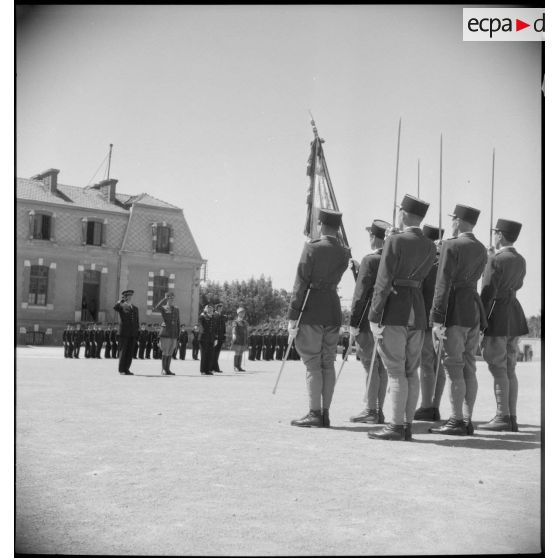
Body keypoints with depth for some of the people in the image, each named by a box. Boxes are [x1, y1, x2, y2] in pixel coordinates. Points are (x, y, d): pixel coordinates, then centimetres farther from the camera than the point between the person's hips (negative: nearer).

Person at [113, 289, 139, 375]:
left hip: (132, 334, 5)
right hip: (123, 333, -5)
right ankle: (121, 370, 3)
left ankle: (126, 369, 10)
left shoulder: (135, 308, 17)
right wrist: (121, 300, -16)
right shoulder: (121, 307, 2)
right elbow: (114, 307, -23)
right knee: (123, 351, -2)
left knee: (130, 352, 4)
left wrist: (137, 332, 11)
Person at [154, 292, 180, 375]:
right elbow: (155, 309, -26)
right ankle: (163, 370, 5)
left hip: (174, 334, 4)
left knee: (170, 353, 7)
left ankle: (167, 369, 13)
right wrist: (164, 299, -22)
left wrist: (178, 336, 11)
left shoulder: (176, 310, 12)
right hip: (165, 333, -4)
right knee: (165, 352, -4)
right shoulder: (163, 308, -2)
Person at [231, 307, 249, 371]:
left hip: (244, 340, 6)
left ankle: (239, 367, 9)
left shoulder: (245, 322, 15)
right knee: (237, 353, -5)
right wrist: (234, 334, -42)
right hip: (237, 339, -6)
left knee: (241, 354, 6)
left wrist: (247, 342, 16)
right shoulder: (235, 322, -3)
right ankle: (235, 367, -2)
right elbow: (234, 328, -22)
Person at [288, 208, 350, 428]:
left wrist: (292, 316, -9)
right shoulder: (344, 253, 8)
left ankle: (314, 414, -3)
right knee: (328, 363, 8)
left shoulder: (312, 248, -9)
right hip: (334, 311, 6)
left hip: (311, 312, -5)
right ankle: (325, 413, 10)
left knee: (313, 363, -3)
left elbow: (301, 284, -11)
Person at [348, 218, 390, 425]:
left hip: (370, 320, -7)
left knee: (370, 365, -3)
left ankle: (370, 411, -1)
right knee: (381, 366, 9)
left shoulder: (370, 260, -10)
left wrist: (353, 322, -11)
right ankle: (379, 411, 13)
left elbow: (361, 293, -14)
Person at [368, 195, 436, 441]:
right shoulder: (430, 247, 9)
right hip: (418, 312, 7)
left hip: (394, 312, -6)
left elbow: (383, 282, -14)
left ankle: (396, 427, -2)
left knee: (395, 370, -4)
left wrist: (374, 316, -11)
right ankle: (408, 425, 14)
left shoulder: (395, 241, -10)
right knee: (411, 371, 10)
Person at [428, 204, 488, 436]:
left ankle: (457, 422, -4)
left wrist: (436, 319, -15)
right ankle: (467, 421, 12)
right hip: (475, 310, 8)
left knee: (454, 367, -5)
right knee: (468, 368, 9)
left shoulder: (451, 245, -10)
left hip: (455, 311, -8)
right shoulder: (481, 249, 14)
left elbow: (443, 284, -15)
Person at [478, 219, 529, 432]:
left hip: (497, 314, -8)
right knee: (509, 369, 9)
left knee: (498, 368, -5)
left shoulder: (495, 260, -13)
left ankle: (502, 417, -5)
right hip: (514, 313, 8)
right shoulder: (520, 260, 12)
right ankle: (512, 418, 10)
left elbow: (487, 293, -15)